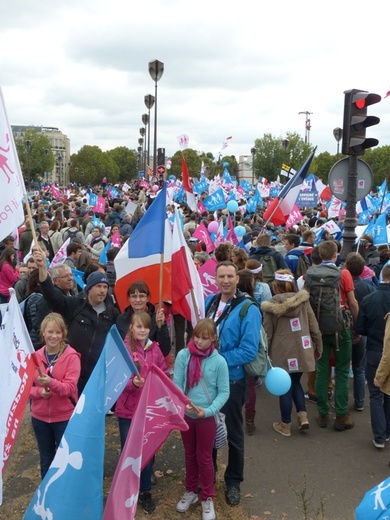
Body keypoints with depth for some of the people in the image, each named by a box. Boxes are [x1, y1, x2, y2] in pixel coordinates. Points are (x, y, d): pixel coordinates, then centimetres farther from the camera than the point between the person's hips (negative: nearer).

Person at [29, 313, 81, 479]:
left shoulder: (72, 356, -11)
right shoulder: (35, 356, 0)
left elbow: (70, 387, -18)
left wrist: (51, 382, -35)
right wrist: (39, 391, -17)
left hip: (65, 417, -4)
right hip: (40, 417, 4)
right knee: (46, 461, 18)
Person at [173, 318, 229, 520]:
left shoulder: (219, 361, -15)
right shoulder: (183, 356, -11)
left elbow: (224, 392, -10)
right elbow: (176, 384, -9)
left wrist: (208, 410, -22)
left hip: (207, 417, -2)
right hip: (186, 414, 2)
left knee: (204, 457, 12)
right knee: (189, 454, 20)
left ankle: (207, 498, 30)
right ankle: (190, 491, 39)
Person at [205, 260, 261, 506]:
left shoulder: (248, 310, -17)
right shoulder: (210, 301, 1)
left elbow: (249, 351, -22)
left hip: (232, 379, -5)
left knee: (233, 433, 12)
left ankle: (233, 481, 31)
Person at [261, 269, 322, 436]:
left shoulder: (270, 306, -8)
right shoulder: (303, 300, -1)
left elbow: (267, 333, -4)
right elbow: (314, 327, 2)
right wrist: (318, 347, 15)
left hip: (282, 353, -3)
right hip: (301, 351, 3)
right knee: (295, 382, 22)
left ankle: (285, 425, 20)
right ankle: (303, 415, 10)